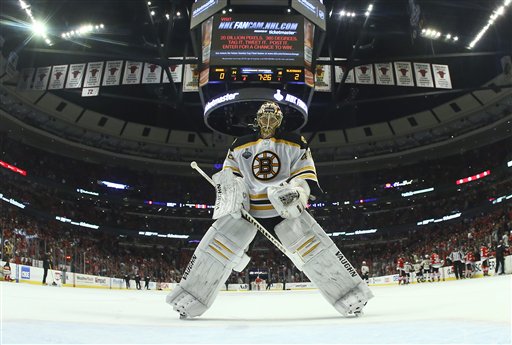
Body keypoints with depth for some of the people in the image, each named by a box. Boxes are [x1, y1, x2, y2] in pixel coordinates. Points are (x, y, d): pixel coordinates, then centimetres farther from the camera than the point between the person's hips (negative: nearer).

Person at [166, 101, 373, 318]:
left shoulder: (295, 143, 4)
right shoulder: (240, 146, 9)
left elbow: (305, 174, -2)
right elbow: (228, 174, 11)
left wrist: (297, 191, -22)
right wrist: (227, 183, -13)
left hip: (285, 208, -1)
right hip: (247, 208, 2)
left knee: (313, 245, -15)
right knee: (216, 245, -10)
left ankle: (351, 297, -4)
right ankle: (189, 300, 1)